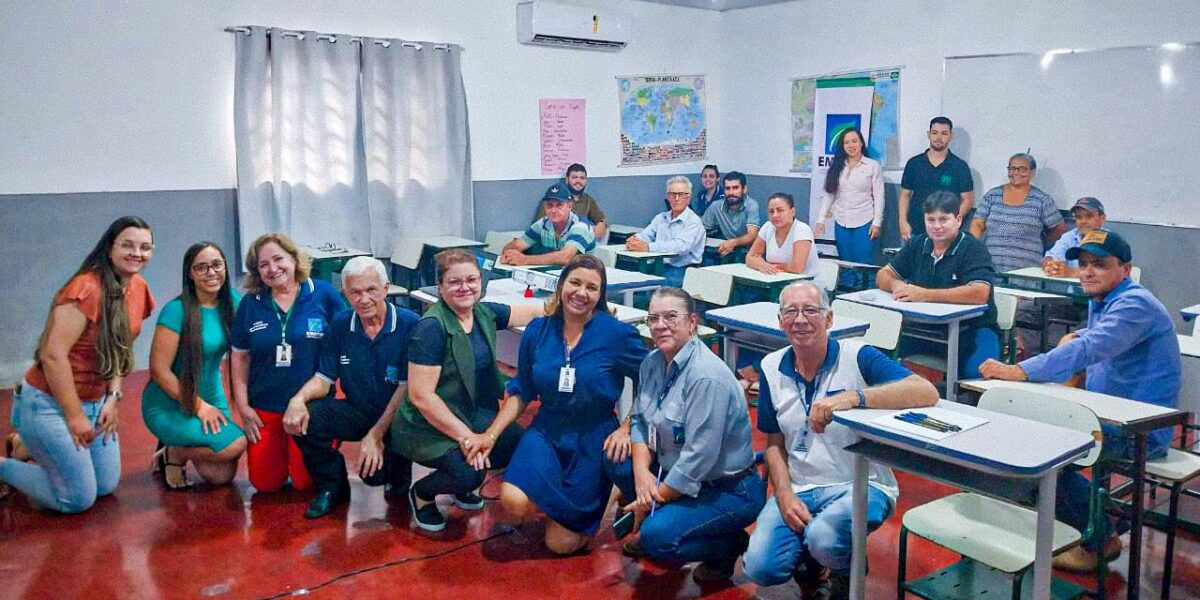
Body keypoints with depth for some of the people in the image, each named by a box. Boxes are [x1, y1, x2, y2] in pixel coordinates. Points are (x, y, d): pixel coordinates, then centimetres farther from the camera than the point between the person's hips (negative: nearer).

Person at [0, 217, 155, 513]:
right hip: (50, 405, -8)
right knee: (79, 499, -2)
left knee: (107, 486, 16)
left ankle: (31, 448, 31)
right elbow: (53, 354, -25)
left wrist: (113, 397, 0)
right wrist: (75, 416, -20)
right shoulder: (87, 289, -24)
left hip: (95, 402, 8)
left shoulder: (139, 289, 0)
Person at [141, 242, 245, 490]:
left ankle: (175, 450, 26)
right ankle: (174, 453, 4)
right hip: (168, 406, -6)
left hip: (212, 398, 6)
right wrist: (199, 406, -15)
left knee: (222, 477, -1)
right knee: (235, 444, -24)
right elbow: (159, 371, -17)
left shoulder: (232, 302, -3)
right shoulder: (176, 310, -19)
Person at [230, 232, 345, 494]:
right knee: (265, 483, 4)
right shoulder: (250, 303, 2)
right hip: (264, 408, 3)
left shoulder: (323, 295, -6)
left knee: (306, 481, -4)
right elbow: (239, 357, 8)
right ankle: (283, 450, 35)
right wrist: (243, 406, 3)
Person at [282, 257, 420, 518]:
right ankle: (332, 486, 5)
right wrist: (298, 399, -21)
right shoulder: (340, 325, 0)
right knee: (304, 416, -20)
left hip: (396, 418, -4)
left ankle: (398, 469, 12)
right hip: (358, 411, 5)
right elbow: (324, 378, 2)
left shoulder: (409, 324, -15)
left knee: (375, 469, -29)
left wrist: (376, 434, -22)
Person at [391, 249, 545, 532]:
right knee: (469, 473, -28)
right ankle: (421, 494, 7)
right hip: (428, 426, -7)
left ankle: (462, 485, 15)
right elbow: (420, 395, -23)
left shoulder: (485, 313, 0)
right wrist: (466, 437, -24)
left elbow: (531, 312, 16)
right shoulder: (432, 327, -21)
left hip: (472, 414, 7)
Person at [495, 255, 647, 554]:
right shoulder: (538, 330, -3)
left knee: (562, 543, -1)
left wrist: (626, 428, -10)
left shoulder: (617, 334, -12)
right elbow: (521, 392, 5)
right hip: (547, 432, 2)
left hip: (593, 441, -2)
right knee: (514, 502, -26)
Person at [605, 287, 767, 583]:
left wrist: (651, 500, -17)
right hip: (674, 473, 8)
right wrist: (642, 471, -16)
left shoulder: (707, 376, -27)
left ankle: (729, 543, 3)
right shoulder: (653, 362, -1)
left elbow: (699, 458, -27)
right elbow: (640, 421, 4)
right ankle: (654, 521, 15)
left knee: (658, 536, -25)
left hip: (729, 490, -8)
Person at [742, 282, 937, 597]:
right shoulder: (772, 368, 3)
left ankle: (847, 572, 5)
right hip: (798, 488, 4)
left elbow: (926, 393, -27)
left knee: (824, 539, -33)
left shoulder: (857, 356, -12)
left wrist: (852, 398, -40)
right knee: (761, 567, -14)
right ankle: (808, 555, 21)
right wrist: (785, 496, -7)